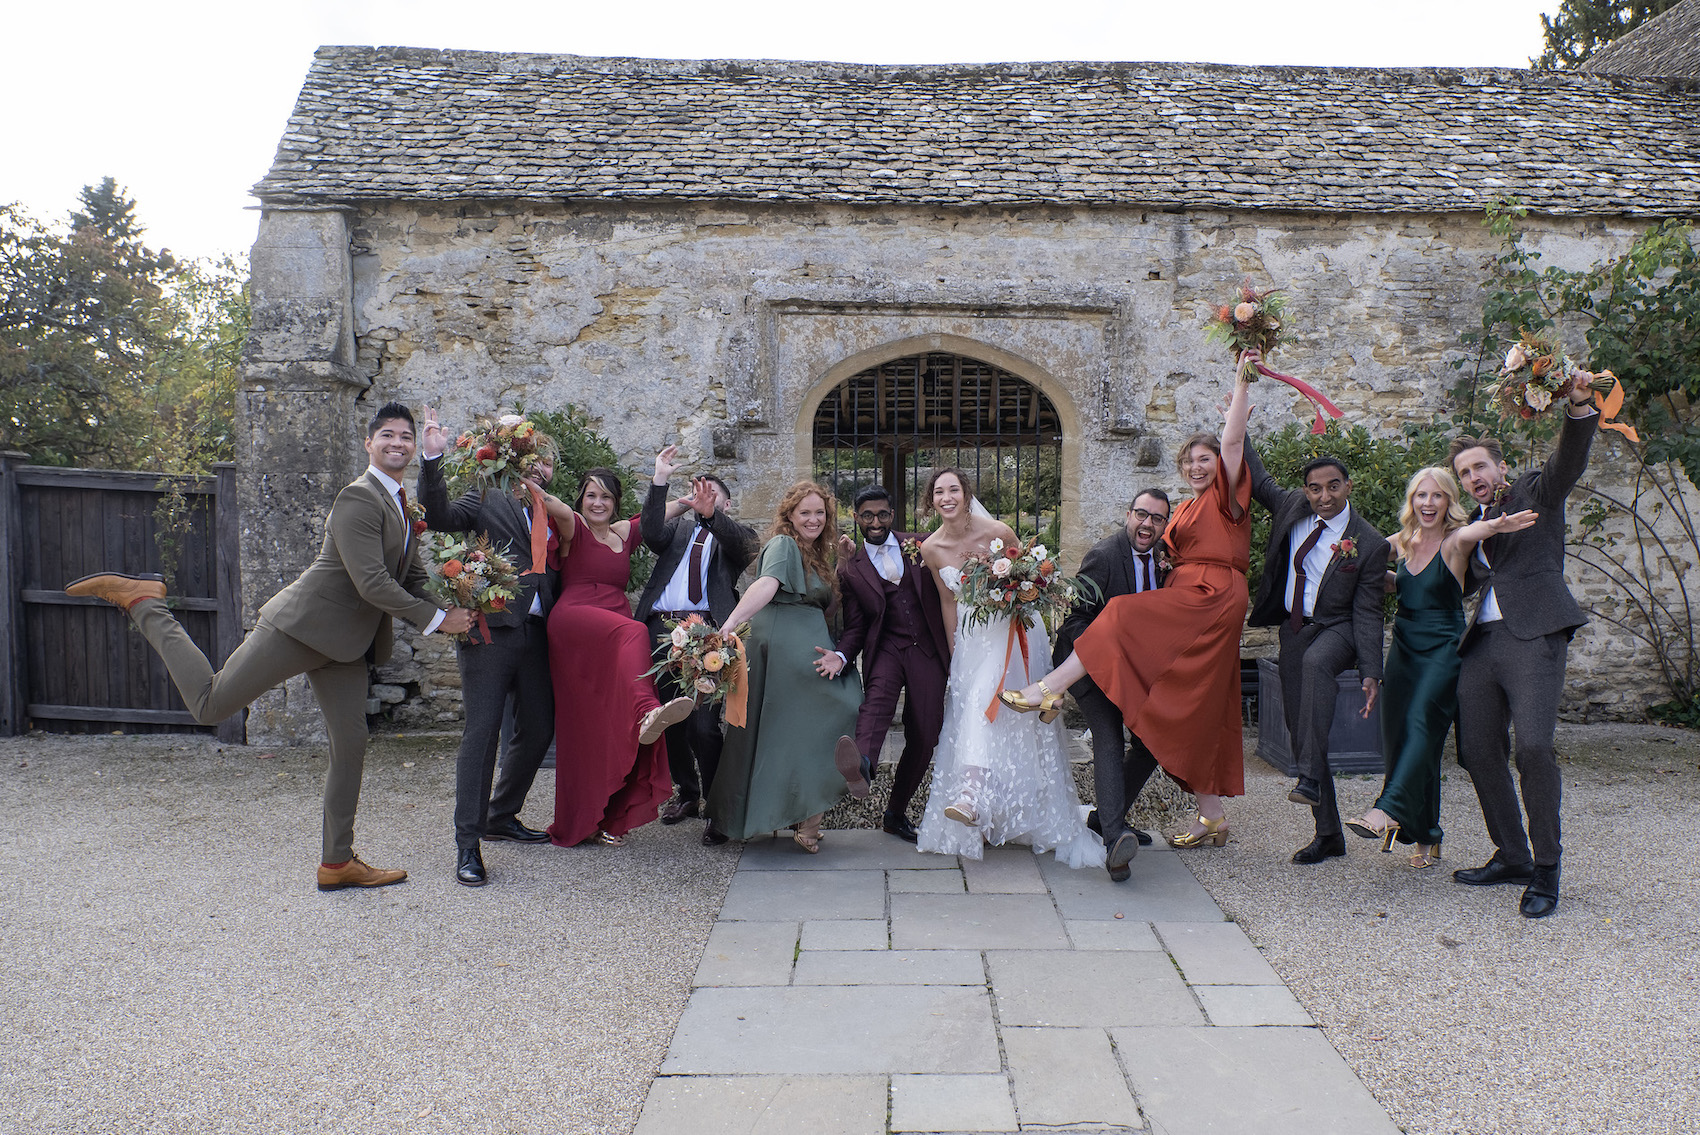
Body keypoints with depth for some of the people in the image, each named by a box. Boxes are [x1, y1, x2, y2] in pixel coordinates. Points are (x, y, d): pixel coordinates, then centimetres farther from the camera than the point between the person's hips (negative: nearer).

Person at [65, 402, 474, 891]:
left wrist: (453, 610, 2)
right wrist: (436, 619, -18)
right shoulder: (357, 499, -15)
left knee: (351, 746, 7)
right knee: (210, 704, -3)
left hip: (346, 646, 8)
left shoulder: (404, 507, 14)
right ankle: (139, 598, 14)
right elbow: (371, 583, -23)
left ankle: (337, 863, 17)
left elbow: (413, 578, 19)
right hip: (304, 627, -8)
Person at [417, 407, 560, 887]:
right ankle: (467, 843, 0)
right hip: (491, 632, -6)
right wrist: (432, 459, -23)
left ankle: (500, 816, 30)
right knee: (481, 733, -6)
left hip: (535, 636, 6)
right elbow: (438, 516, -12)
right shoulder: (487, 500, 4)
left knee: (538, 729, 10)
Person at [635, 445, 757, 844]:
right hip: (661, 628, 4)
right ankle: (687, 794, 28)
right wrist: (660, 481, -8)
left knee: (703, 725, -11)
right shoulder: (678, 527, 22)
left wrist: (709, 512, -28)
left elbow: (741, 544, -10)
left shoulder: (735, 535, 15)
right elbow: (652, 534, 0)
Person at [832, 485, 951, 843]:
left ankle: (895, 814, 21)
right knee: (878, 694, -35)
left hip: (928, 652, 3)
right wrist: (841, 656, -16)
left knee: (924, 739, 3)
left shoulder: (919, 545, 8)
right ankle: (862, 763, -65)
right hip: (886, 649, -2)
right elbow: (854, 626, 4)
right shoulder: (850, 568, 4)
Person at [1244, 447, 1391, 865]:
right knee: (1299, 732, 4)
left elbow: (1367, 614, -11)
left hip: (1338, 629, -5)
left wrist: (1371, 673, -19)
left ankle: (1311, 779, -43)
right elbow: (1258, 481, 19)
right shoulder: (1292, 507, -1)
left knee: (1316, 662, -41)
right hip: (1293, 628, 5)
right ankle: (1327, 834, 16)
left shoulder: (1369, 544, -12)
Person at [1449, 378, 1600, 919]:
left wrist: (1580, 407, -29)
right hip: (1481, 642, 6)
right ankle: (1511, 855, 20)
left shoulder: (1537, 493, 7)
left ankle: (1545, 870, -8)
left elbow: (1568, 461, -12)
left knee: (1533, 746, -19)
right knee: (1478, 750, 4)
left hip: (1533, 636, -6)